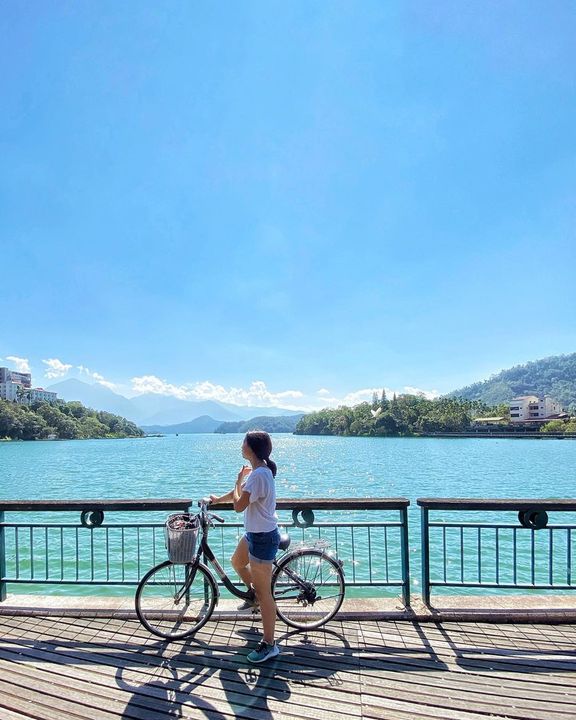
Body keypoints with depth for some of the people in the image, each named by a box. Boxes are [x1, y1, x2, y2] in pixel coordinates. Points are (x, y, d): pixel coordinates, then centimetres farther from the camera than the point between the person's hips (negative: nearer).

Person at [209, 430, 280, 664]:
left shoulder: (258, 475, -27)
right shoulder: (259, 470, 4)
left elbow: (239, 505, -27)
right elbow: (240, 494, 19)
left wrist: (239, 480, -11)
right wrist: (217, 499, 31)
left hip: (263, 538, -10)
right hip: (255, 533, 10)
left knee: (264, 593, 2)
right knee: (237, 562, 32)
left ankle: (269, 645, 15)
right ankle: (253, 594, 54)